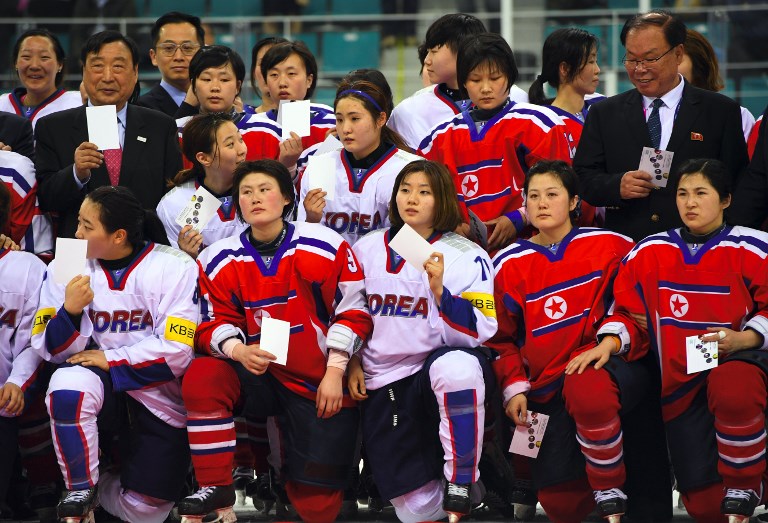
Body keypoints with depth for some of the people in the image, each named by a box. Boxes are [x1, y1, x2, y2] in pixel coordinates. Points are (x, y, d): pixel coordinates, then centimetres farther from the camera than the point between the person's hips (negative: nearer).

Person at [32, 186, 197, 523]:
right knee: (68, 384, -34)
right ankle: (80, 489, -11)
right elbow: (53, 350, -4)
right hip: (101, 391, 1)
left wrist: (109, 360, -17)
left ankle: (102, 483, 29)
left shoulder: (173, 268, -13)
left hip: (161, 399, -1)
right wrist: (70, 310, -23)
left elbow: (176, 350, -17)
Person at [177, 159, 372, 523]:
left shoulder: (327, 247, -6)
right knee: (202, 377, -31)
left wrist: (335, 372, -9)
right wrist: (240, 351, -22)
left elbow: (352, 312, -4)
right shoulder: (219, 261, 0)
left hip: (320, 384, -2)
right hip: (258, 374, 2)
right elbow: (214, 324, 0)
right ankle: (216, 493, -20)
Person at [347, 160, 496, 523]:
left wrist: (439, 291, -24)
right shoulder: (367, 249, 8)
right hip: (383, 385, 3)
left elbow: (478, 331, -13)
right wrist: (353, 362, 8)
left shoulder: (467, 256, -3)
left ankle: (460, 486, -27)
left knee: (457, 366, -43)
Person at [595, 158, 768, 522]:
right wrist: (611, 340, -11)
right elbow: (629, 312, 10)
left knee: (733, 390, -43)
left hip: (738, 360, -3)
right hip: (679, 382, 3)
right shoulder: (649, 252, 7)